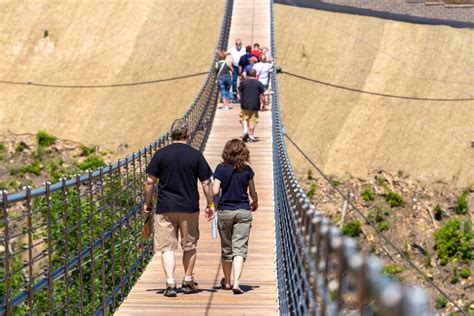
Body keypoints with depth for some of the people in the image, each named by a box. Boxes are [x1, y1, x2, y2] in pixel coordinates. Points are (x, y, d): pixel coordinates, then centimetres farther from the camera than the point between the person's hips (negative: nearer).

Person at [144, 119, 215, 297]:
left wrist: (148, 203, 10)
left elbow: (150, 182, -3)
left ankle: (170, 283, -10)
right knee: (190, 246, 16)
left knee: (167, 247, 2)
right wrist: (210, 205, 11)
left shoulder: (161, 154, -3)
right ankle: (188, 282, 22)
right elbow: (206, 183, -1)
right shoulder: (196, 156, -2)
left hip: (165, 208, -1)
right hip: (190, 208, 1)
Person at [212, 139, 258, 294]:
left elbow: (215, 191, -9)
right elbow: (253, 193, 5)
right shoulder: (247, 169, -3)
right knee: (240, 248, -3)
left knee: (226, 248, 15)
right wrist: (255, 203, 26)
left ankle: (227, 282, 28)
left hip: (224, 211, 1)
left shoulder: (221, 168, -5)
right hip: (243, 211, -1)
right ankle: (236, 283, -18)